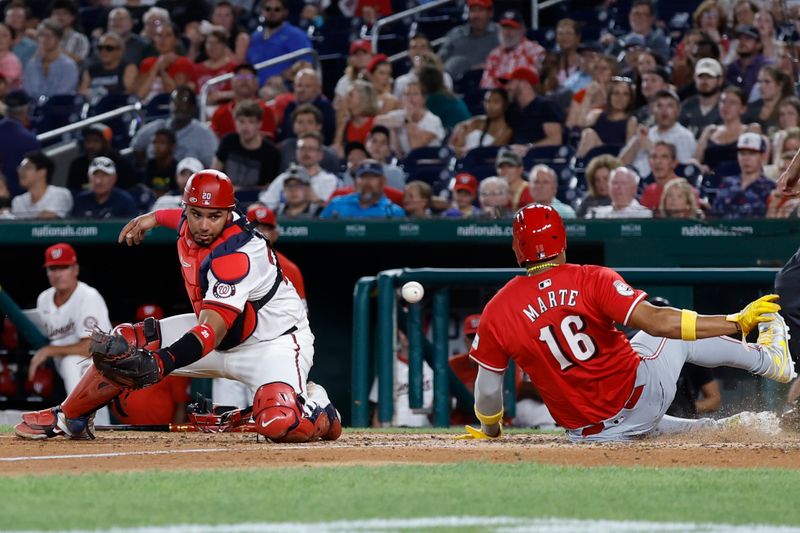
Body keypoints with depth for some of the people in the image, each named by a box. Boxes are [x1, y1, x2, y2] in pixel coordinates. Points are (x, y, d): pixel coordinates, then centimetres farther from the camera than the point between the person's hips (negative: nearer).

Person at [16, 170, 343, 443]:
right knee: (125, 345, -5)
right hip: (222, 334, 8)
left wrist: (159, 362, -57)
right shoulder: (190, 224, -9)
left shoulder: (236, 255, -33)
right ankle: (66, 418, 16)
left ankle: (317, 412, 2)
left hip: (274, 342, -8)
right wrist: (155, 217, 25)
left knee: (280, 425, -35)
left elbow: (213, 331, -44)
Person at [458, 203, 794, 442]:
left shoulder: (496, 314, -9)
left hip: (588, 433, 2)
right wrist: (738, 322, -17)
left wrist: (489, 431, 20)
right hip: (641, 392, -2)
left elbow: (487, 389, -2)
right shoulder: (591, 280, -15)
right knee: (677, 333, 27)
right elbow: (655, 321, -22)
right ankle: (770, 359, 44)